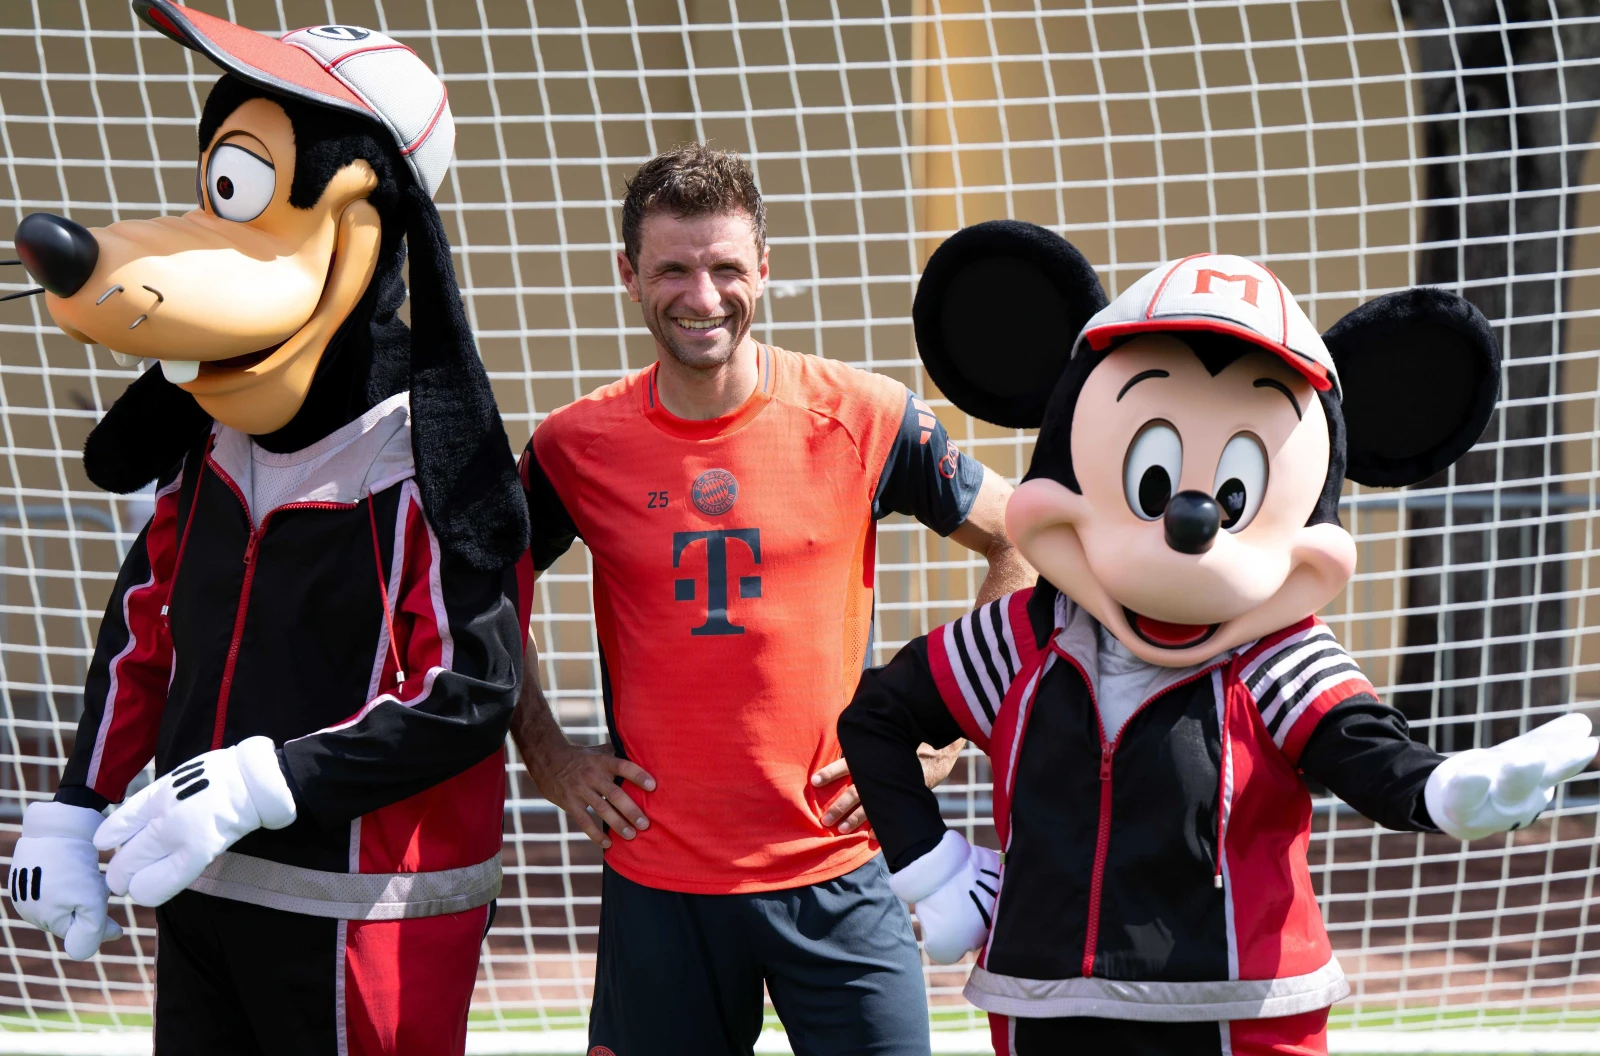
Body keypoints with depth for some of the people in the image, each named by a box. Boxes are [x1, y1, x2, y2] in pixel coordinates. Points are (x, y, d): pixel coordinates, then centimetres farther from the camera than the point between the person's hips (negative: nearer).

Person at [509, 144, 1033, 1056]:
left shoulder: (864, 419, -4)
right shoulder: (579, 447, -1)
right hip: (658, 885, 1)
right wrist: (547, 756, 7)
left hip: (838, 876, -1)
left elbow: (1025, 543, 7)